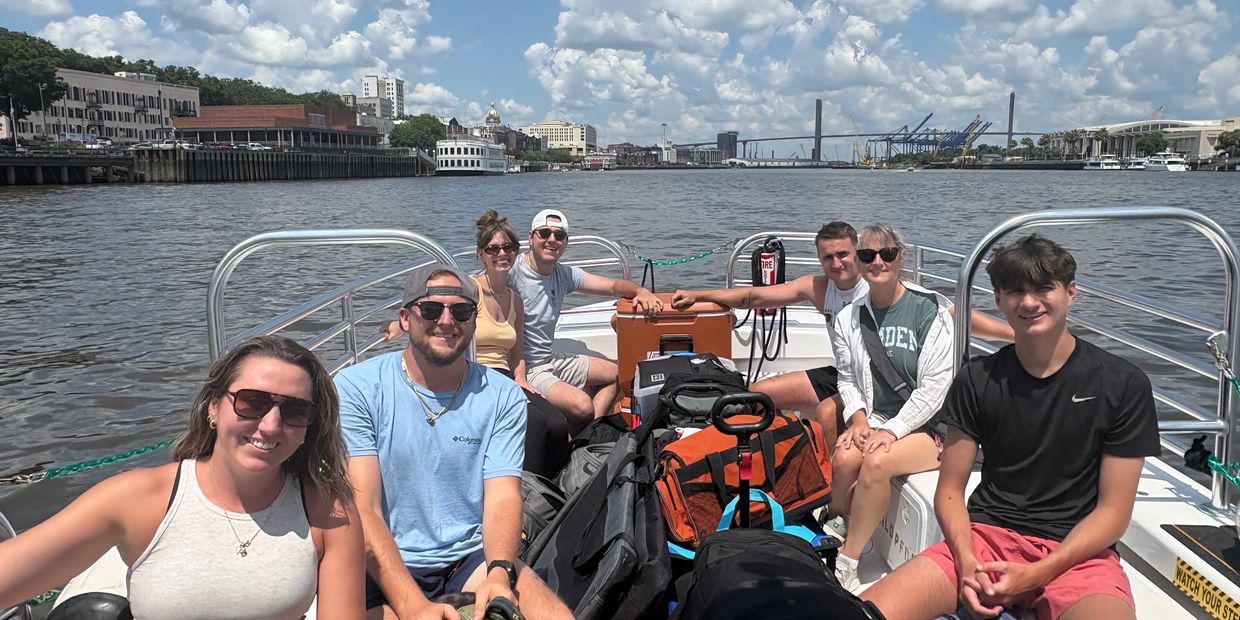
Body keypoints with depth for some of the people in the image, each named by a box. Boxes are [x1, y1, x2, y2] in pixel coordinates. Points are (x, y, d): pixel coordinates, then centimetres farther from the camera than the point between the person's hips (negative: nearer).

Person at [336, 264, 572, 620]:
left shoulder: (503, 397, 2)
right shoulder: (356, 388, -7)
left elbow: (503, 496, -5)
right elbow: (361, 508, -13)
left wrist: (500, 573, -26)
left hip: (473, 559, 1)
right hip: (385, 568, -1)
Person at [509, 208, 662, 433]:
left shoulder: (564, 275, 6)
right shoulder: (512, 272, -18)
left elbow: (614, 286, 8)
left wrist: (641, 292, -17)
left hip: (551, 360, 9)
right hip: (525, 368, -9)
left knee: (617, 374, 15)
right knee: (582, 405, -28)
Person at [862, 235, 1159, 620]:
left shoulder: (1124, 386, -1)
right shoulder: (977, 381, 4)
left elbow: (1113, 510, -3)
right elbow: (950, 490, 4)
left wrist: (1036, 574, -15)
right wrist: (966, 562, -14)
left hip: (1077, 552, -1)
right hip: (986, 535, 1)